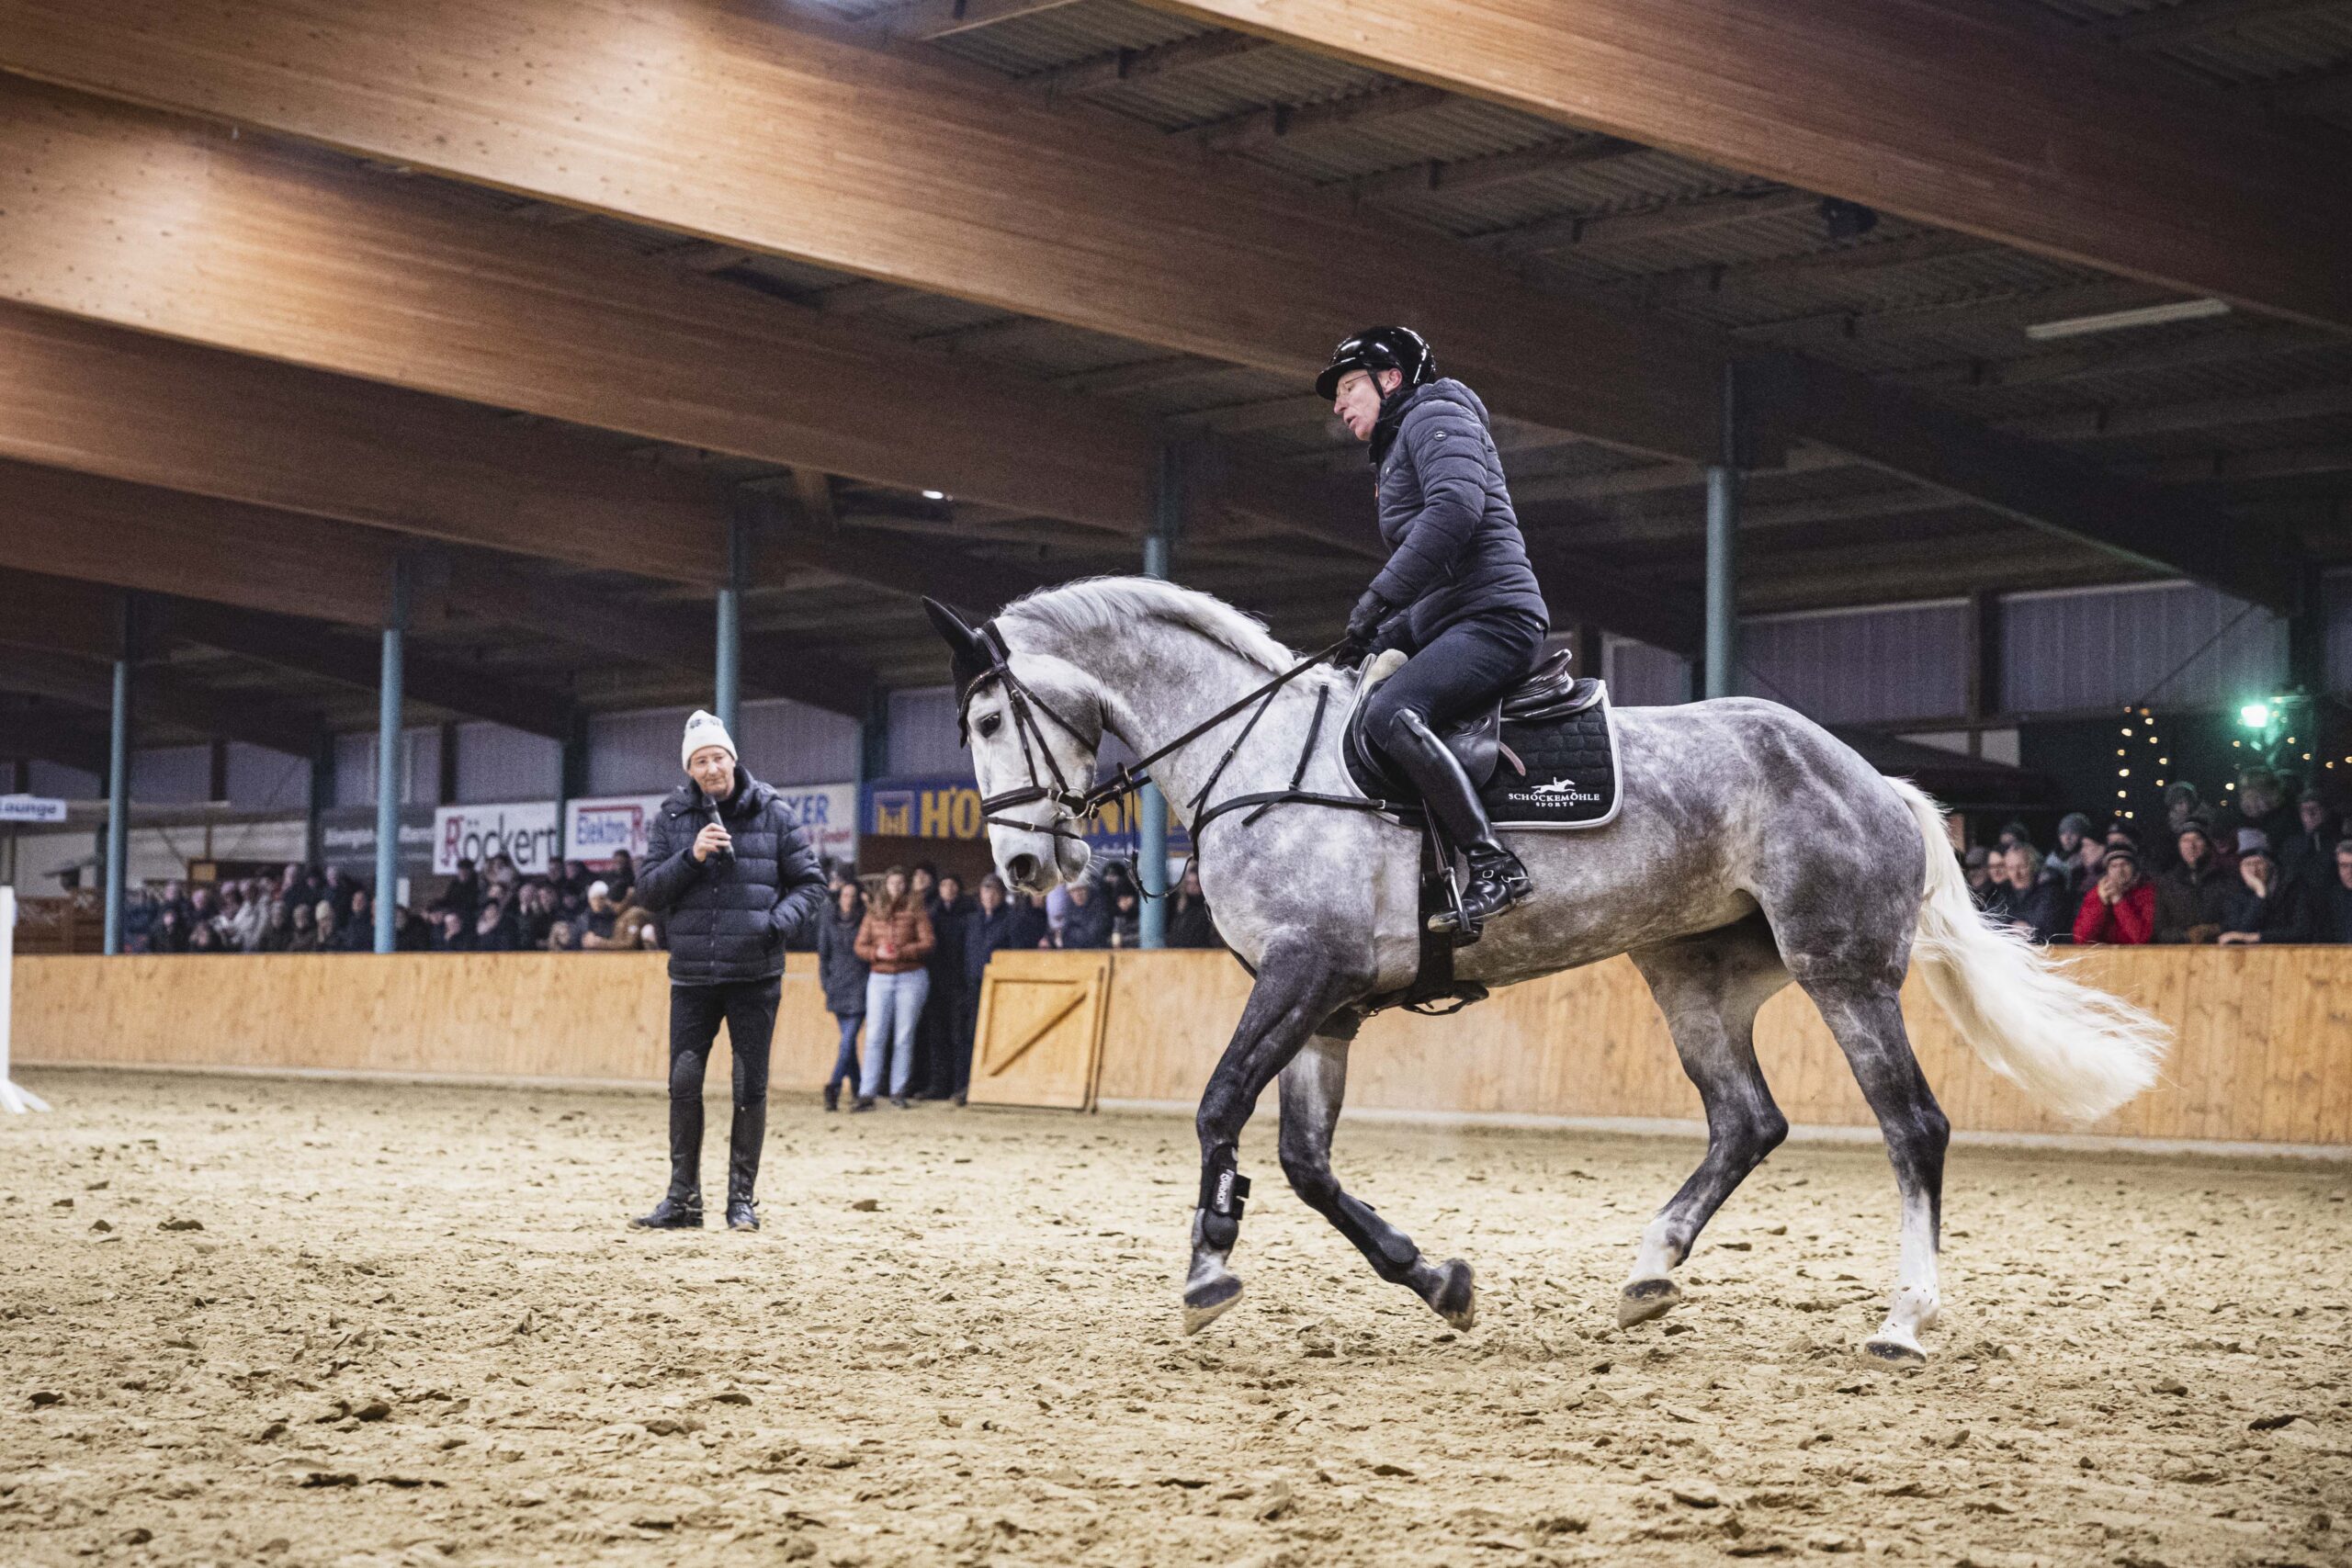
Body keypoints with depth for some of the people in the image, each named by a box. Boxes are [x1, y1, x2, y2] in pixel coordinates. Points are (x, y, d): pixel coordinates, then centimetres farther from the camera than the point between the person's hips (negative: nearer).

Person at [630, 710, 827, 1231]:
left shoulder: (771, 813, -2)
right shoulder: (673, 817, 4)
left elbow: (810, 883, 2)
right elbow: (648, 891, 1)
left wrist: (777, 921, -16)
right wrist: (691, 856, -15)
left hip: (755, 974, -2)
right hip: (692, 975, 2)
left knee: (750, 1088, 3)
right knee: (684, 1084, 1)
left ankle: (742, 1198, 14)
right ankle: (683, 1198, 12)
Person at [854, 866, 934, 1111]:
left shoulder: (915, 910, 2)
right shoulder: (874, 912, 9)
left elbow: (927, 943, -6)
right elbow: (860, 946, 7)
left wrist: (901, 952, -18)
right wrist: (877, 953, -13)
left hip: (911, 978, -2)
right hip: (879, 979, 2)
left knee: (904, 1037, 2)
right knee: (875, 1037, -4)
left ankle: (898, 1092, 9)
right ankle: (867, 1095, -6)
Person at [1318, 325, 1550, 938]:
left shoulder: (1435, 416, 2)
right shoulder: (1396, 452, 31)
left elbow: (1455, 508, -19)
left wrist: (1380, 596, -18)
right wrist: (1386, 635, 14)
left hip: (1494, 616, -11)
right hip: (1450, 624, 11)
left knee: (1389, 714, -31)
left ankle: (1494, 865, -36)